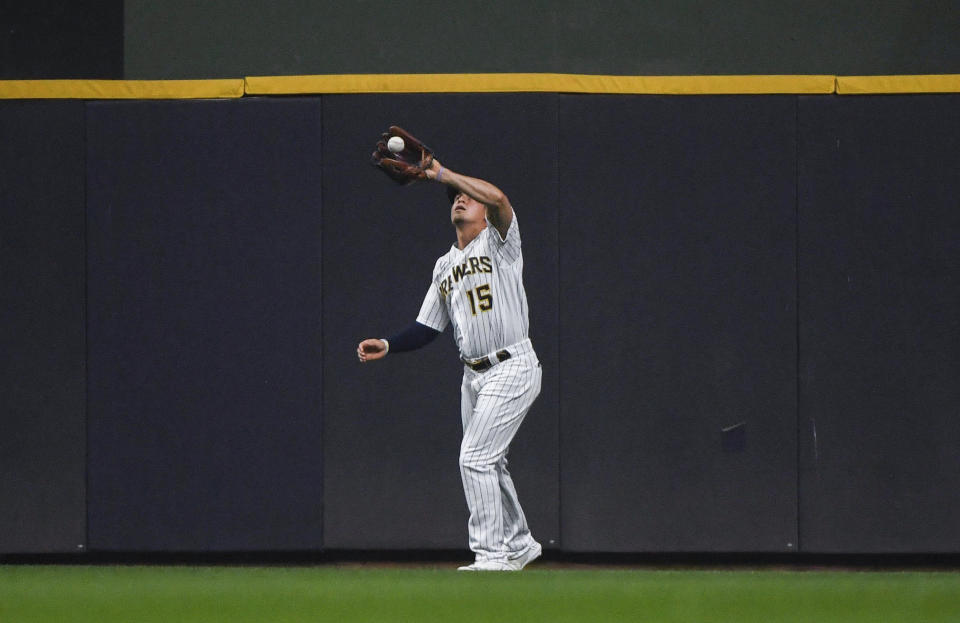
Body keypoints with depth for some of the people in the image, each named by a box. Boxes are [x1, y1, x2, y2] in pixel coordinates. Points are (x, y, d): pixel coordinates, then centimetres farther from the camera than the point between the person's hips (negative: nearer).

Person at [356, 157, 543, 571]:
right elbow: (427, 328, 17)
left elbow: (498, 198, -26)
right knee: (486, 462, 14)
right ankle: (518, 544, 30)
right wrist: (387, 346, 1)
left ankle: (492, 553, -12)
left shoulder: (498, 241, -4)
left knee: (475, 457, -15)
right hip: (474, 376, 8)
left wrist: (442, 174, -21)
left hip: (512, 369, -8)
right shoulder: (445, 266, 17)